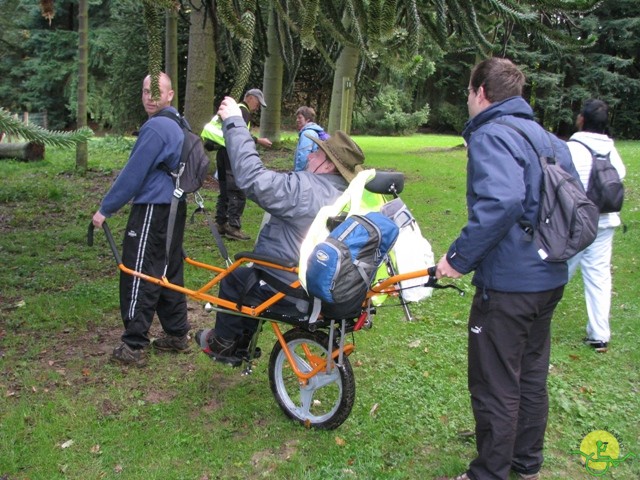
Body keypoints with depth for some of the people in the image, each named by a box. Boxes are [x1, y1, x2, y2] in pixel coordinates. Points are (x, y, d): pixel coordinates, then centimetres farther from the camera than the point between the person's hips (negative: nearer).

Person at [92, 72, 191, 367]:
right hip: (173, 208, 10)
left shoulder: (155, 127, -17)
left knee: (138, 277, -4)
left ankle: (133, 346, 2)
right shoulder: (176, 125, 14)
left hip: (152, 210, -10)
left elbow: (132, 174, -18)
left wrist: (105, 208, -10)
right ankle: (177, 334, 24)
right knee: (169, 273, 15)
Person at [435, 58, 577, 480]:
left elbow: (501, 201, -32)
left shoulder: (491, 136, -15)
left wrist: (459, 259, -24)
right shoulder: (548, 138, 12)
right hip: (550, 279, 9)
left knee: (495, 386, 5)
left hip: (507, 284, -9)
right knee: (532, 375, 22)